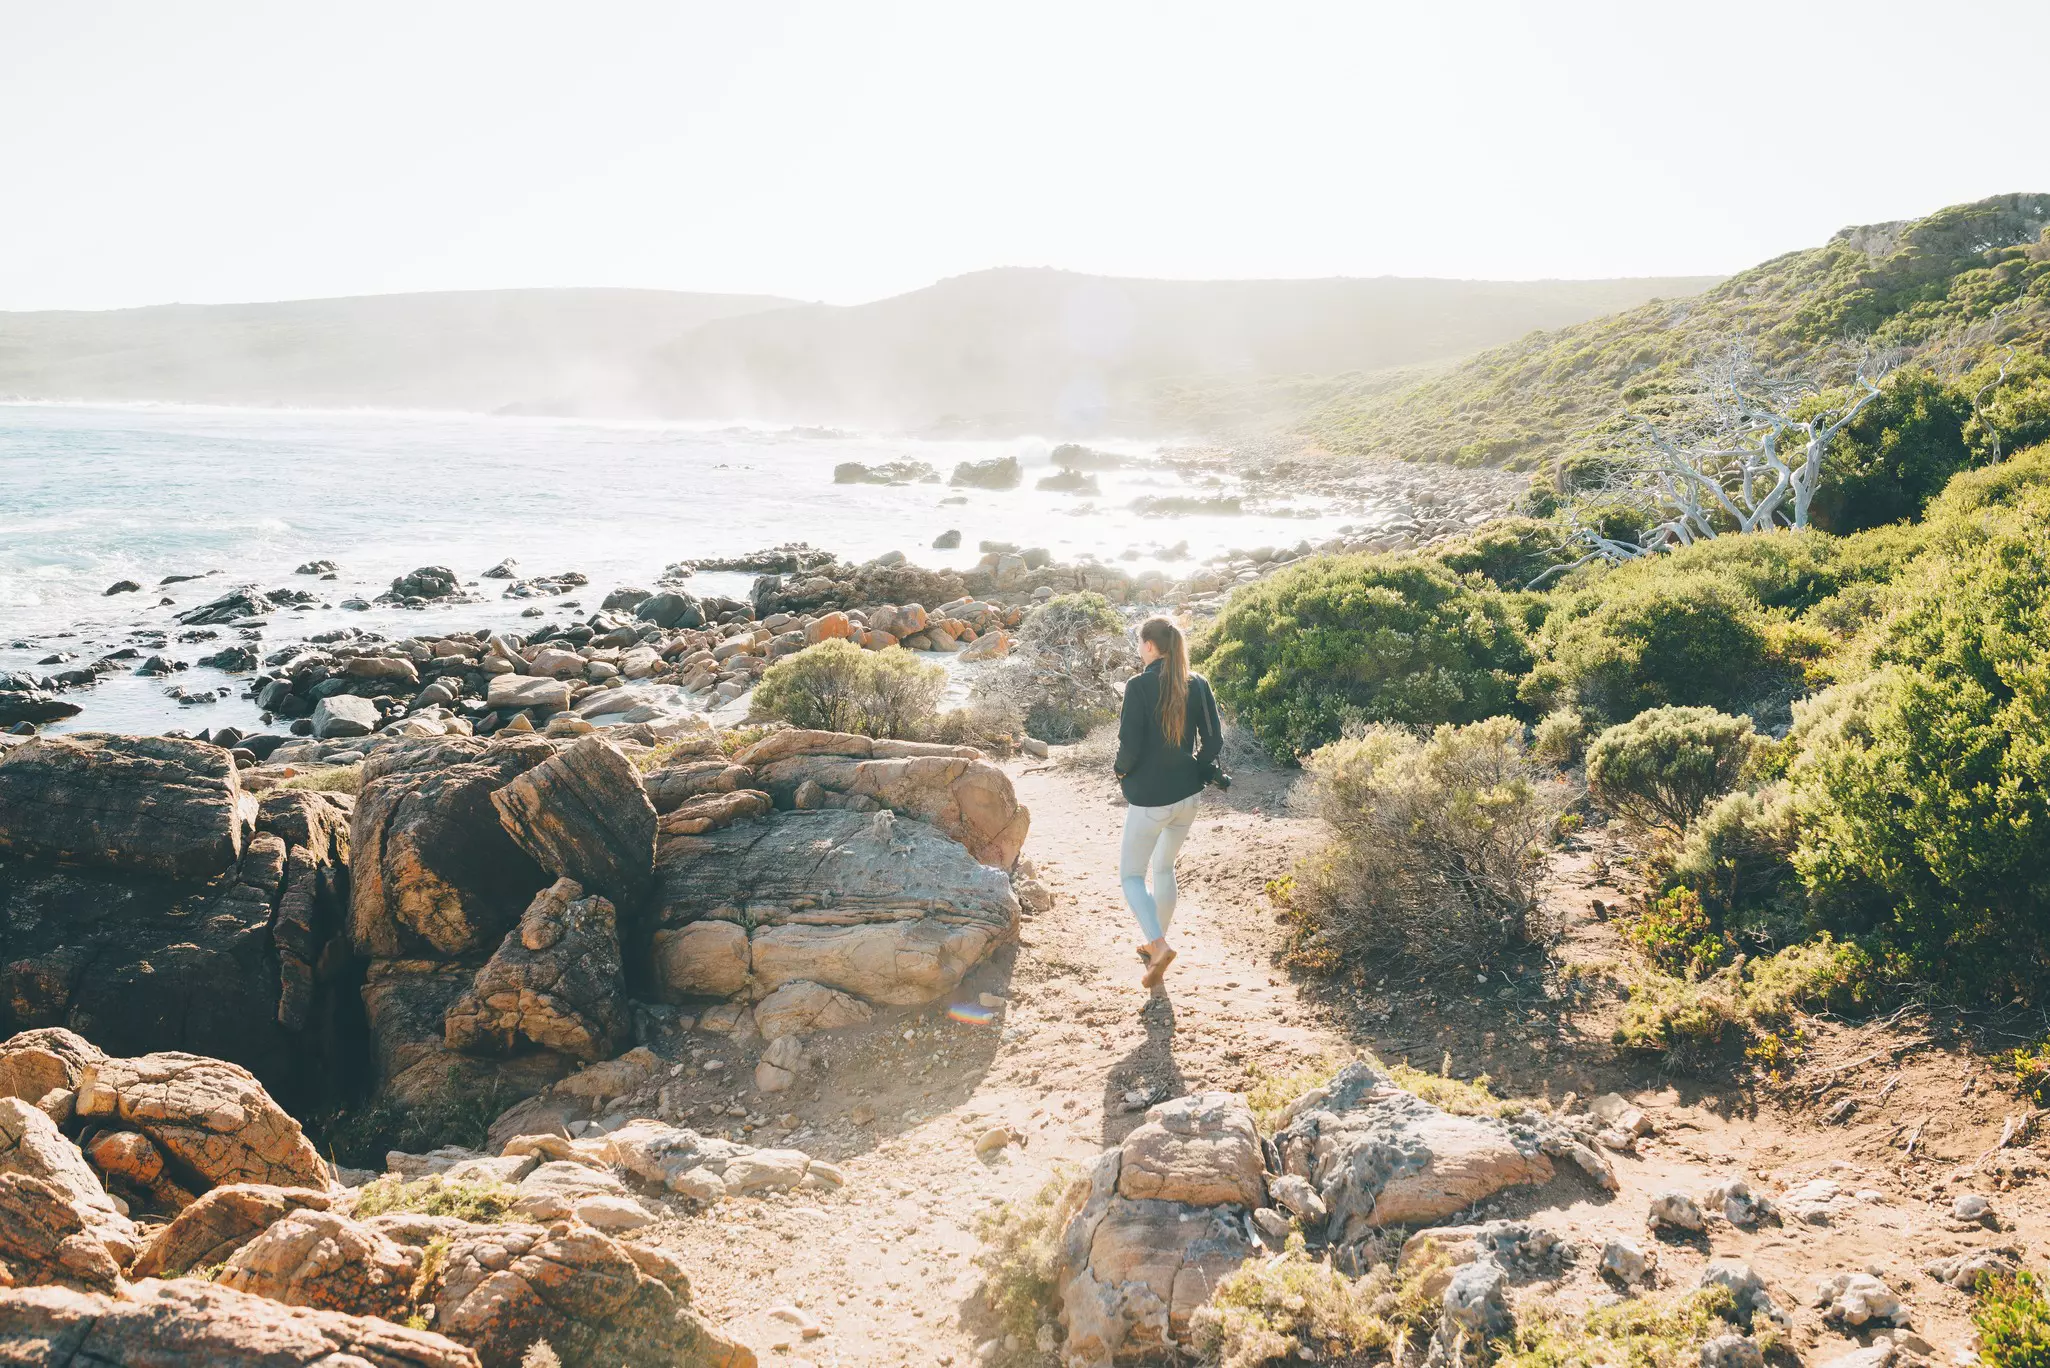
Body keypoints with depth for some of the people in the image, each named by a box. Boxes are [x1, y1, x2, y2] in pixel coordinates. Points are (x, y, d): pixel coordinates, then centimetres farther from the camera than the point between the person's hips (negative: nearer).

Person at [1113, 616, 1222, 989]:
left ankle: (1158, 945, -11)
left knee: (1131, 874, 8)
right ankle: (1157, 943, 32)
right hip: (1187, 795, 6)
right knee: (1164, 868, 24)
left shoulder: (1139, 686, -17)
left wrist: (1122, 770, 2)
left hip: (1149, 799, -6)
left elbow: (1130, 745, -18)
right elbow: (1214, 741, 0)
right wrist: (1196, 773, 14)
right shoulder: (1198, 685, -2)